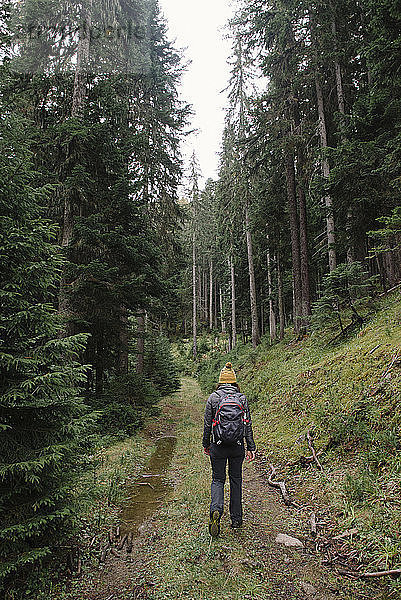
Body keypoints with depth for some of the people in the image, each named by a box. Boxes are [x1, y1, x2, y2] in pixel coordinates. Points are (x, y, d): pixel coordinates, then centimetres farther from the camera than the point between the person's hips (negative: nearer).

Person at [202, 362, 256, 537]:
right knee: (236, 480, 17)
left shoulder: (213, 398, -6)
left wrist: (206, 444, 10)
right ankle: (236, 518, 24)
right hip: (238, 446, 2)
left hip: (218, 446, -2)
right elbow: (248, 425, 1)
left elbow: (207, 424, -2)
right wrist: (251, 447, 8)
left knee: (217, 479, 11)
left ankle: (216, 509, -13)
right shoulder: (242, 398, -2)